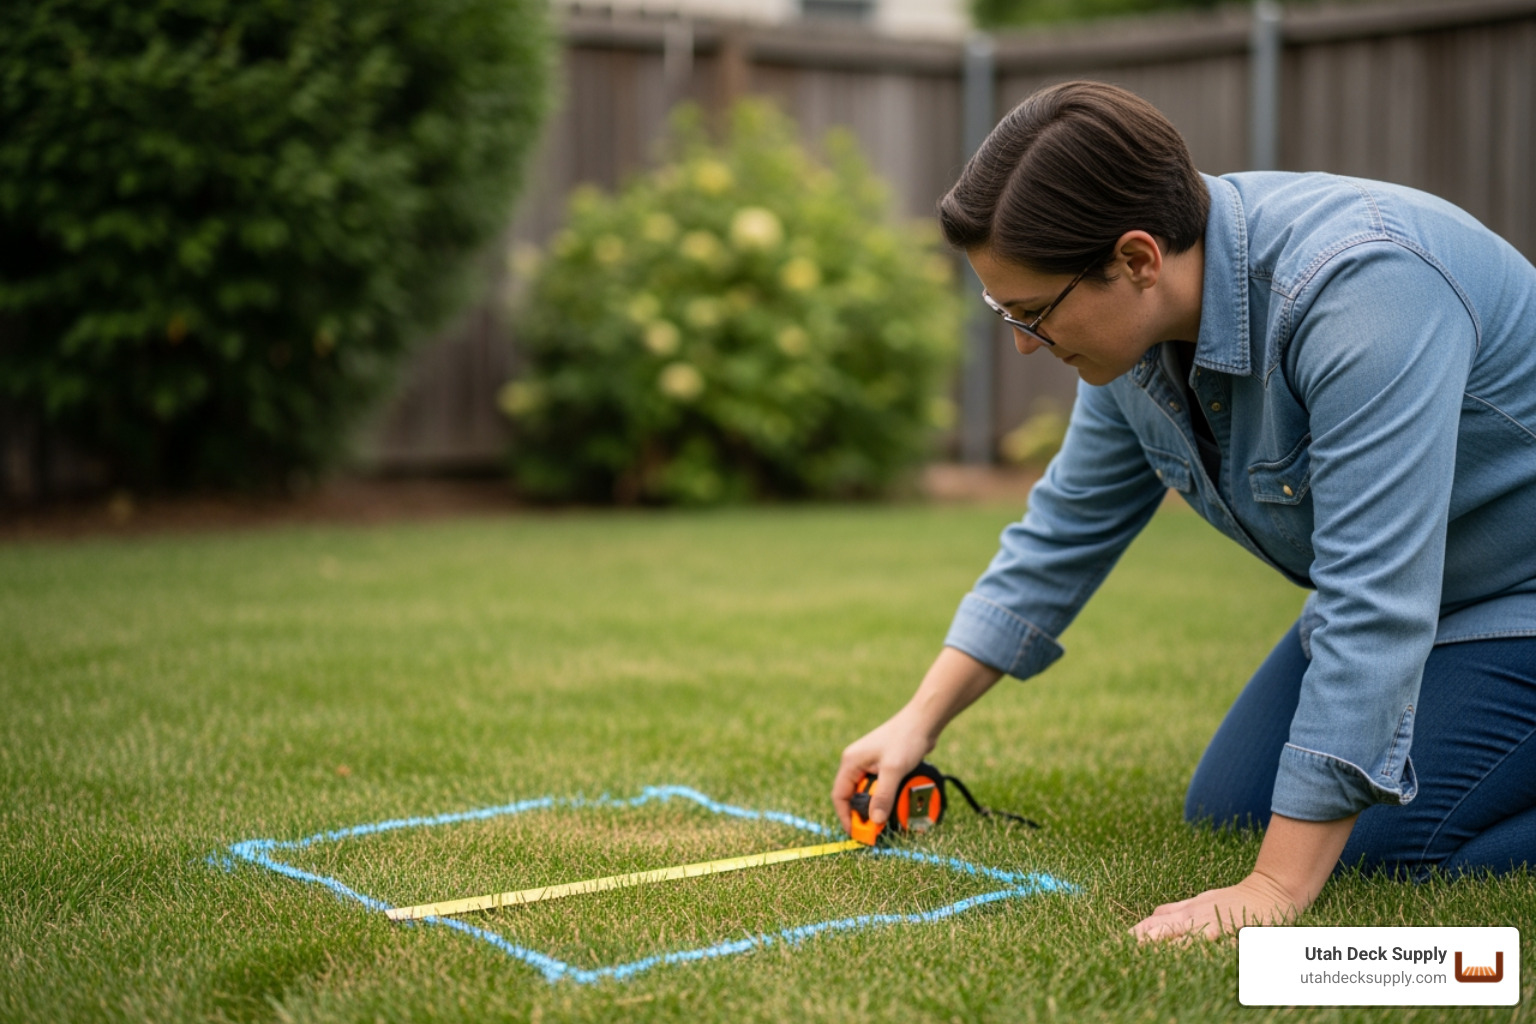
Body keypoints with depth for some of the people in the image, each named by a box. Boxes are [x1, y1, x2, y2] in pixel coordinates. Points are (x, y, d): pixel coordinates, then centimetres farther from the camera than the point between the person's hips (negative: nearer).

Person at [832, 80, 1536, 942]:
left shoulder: (1359, 290, -36)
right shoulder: (1140, 325, -8)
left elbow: (1375, 606, -38)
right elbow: (1066, 531, 6)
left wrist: (1275, 891, -37)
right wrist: (921, 722, 4)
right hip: (1394, 580, 8)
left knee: (1377, 850, -20)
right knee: (1224, 815, 3)